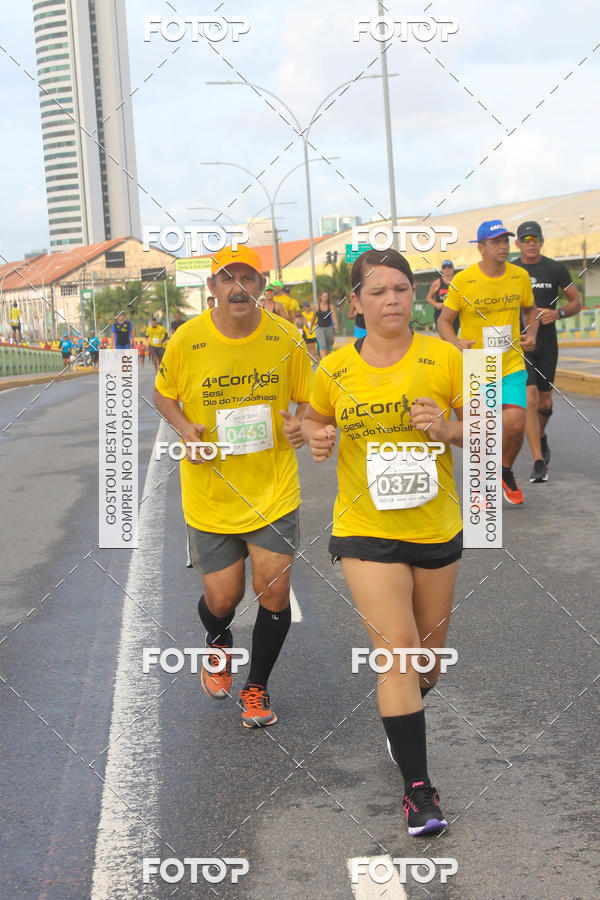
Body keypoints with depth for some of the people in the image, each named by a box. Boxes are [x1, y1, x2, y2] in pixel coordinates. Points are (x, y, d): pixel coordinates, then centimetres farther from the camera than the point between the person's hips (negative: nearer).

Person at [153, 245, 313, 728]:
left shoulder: (285, 337, -6)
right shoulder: (187, 340, -9)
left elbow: (307, 398, 7)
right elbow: (163, 393, 8)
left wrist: (301, 424, -15)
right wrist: (184, 427, -11)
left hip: (274, 491, 1)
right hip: (211, 494, 0)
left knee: (274, 593, 0)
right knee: (223, 599, 4)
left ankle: (257, 687, 26)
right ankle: (219, 643, 44)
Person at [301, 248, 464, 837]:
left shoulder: (443, 358, -5)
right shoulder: (334, 370, -3)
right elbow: (315, 419, 15)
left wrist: (449, 429, -20)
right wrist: (316, 438, -7)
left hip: (436, 528, 2)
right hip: (366, 530, -2)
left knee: (428, 654, 16)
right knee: (397, 651, -11)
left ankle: (401, 717, 49)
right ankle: (417, 788, -3)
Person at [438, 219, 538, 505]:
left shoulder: (520, 276, 1)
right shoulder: (462, 281, -9)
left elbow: (530, 310, 18)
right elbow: (444, 321, -1)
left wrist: (531, 334, -1)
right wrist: (456, 342, -21)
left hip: (512, 366, 2)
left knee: (515, 424, -14)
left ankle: (505, 472, 15)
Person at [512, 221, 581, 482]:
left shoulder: (555, 269, 1)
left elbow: (576, 303, 6)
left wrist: (558, 313, -14)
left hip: (547, 343, 1)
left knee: (545, 402, 9)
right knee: (530, 399, -14)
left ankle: (541, 436, 43)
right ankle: (539, 462, -13)